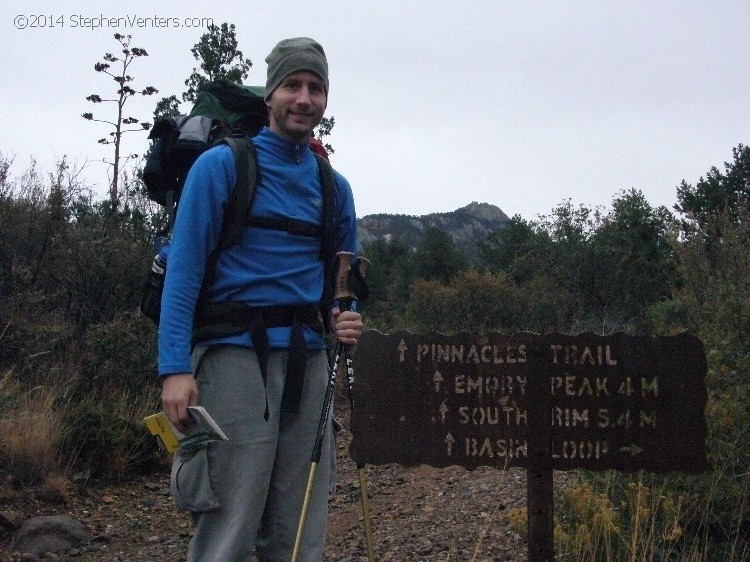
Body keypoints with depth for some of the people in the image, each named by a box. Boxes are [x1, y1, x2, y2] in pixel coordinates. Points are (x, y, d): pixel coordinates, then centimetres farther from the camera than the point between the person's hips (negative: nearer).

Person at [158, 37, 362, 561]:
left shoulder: (335, 187, 15)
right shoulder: (221, 165, 0)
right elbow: (184, 269, -7)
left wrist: (346, 321, 1)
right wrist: (175, 367, -16)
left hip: (308, 358, 5)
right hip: (237, 354, -5)